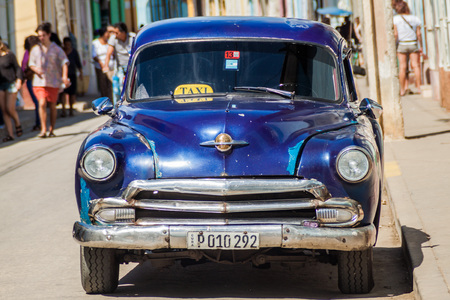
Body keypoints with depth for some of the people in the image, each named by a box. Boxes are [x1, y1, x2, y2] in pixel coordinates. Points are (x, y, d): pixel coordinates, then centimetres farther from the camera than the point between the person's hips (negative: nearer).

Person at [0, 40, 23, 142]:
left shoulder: (9, 55, -2)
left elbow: (17, 68, 1)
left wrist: (19, 80, -9)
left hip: (10, 83, -4)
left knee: (10, 109, -10)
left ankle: (18, 125, 19)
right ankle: (10, 134, 0)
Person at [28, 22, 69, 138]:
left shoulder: (56, 49, 4)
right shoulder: (35, 49, 10)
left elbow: (64, 62, -3)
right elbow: (31, 63, 17)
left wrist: (64, 76, -18)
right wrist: (36, 69, -6)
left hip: (53, 82, 0)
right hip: (39, 82, 0)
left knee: (52, 106, 5)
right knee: (42, 103, -16)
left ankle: (51, 130, 17)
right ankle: (43, 129, -17)